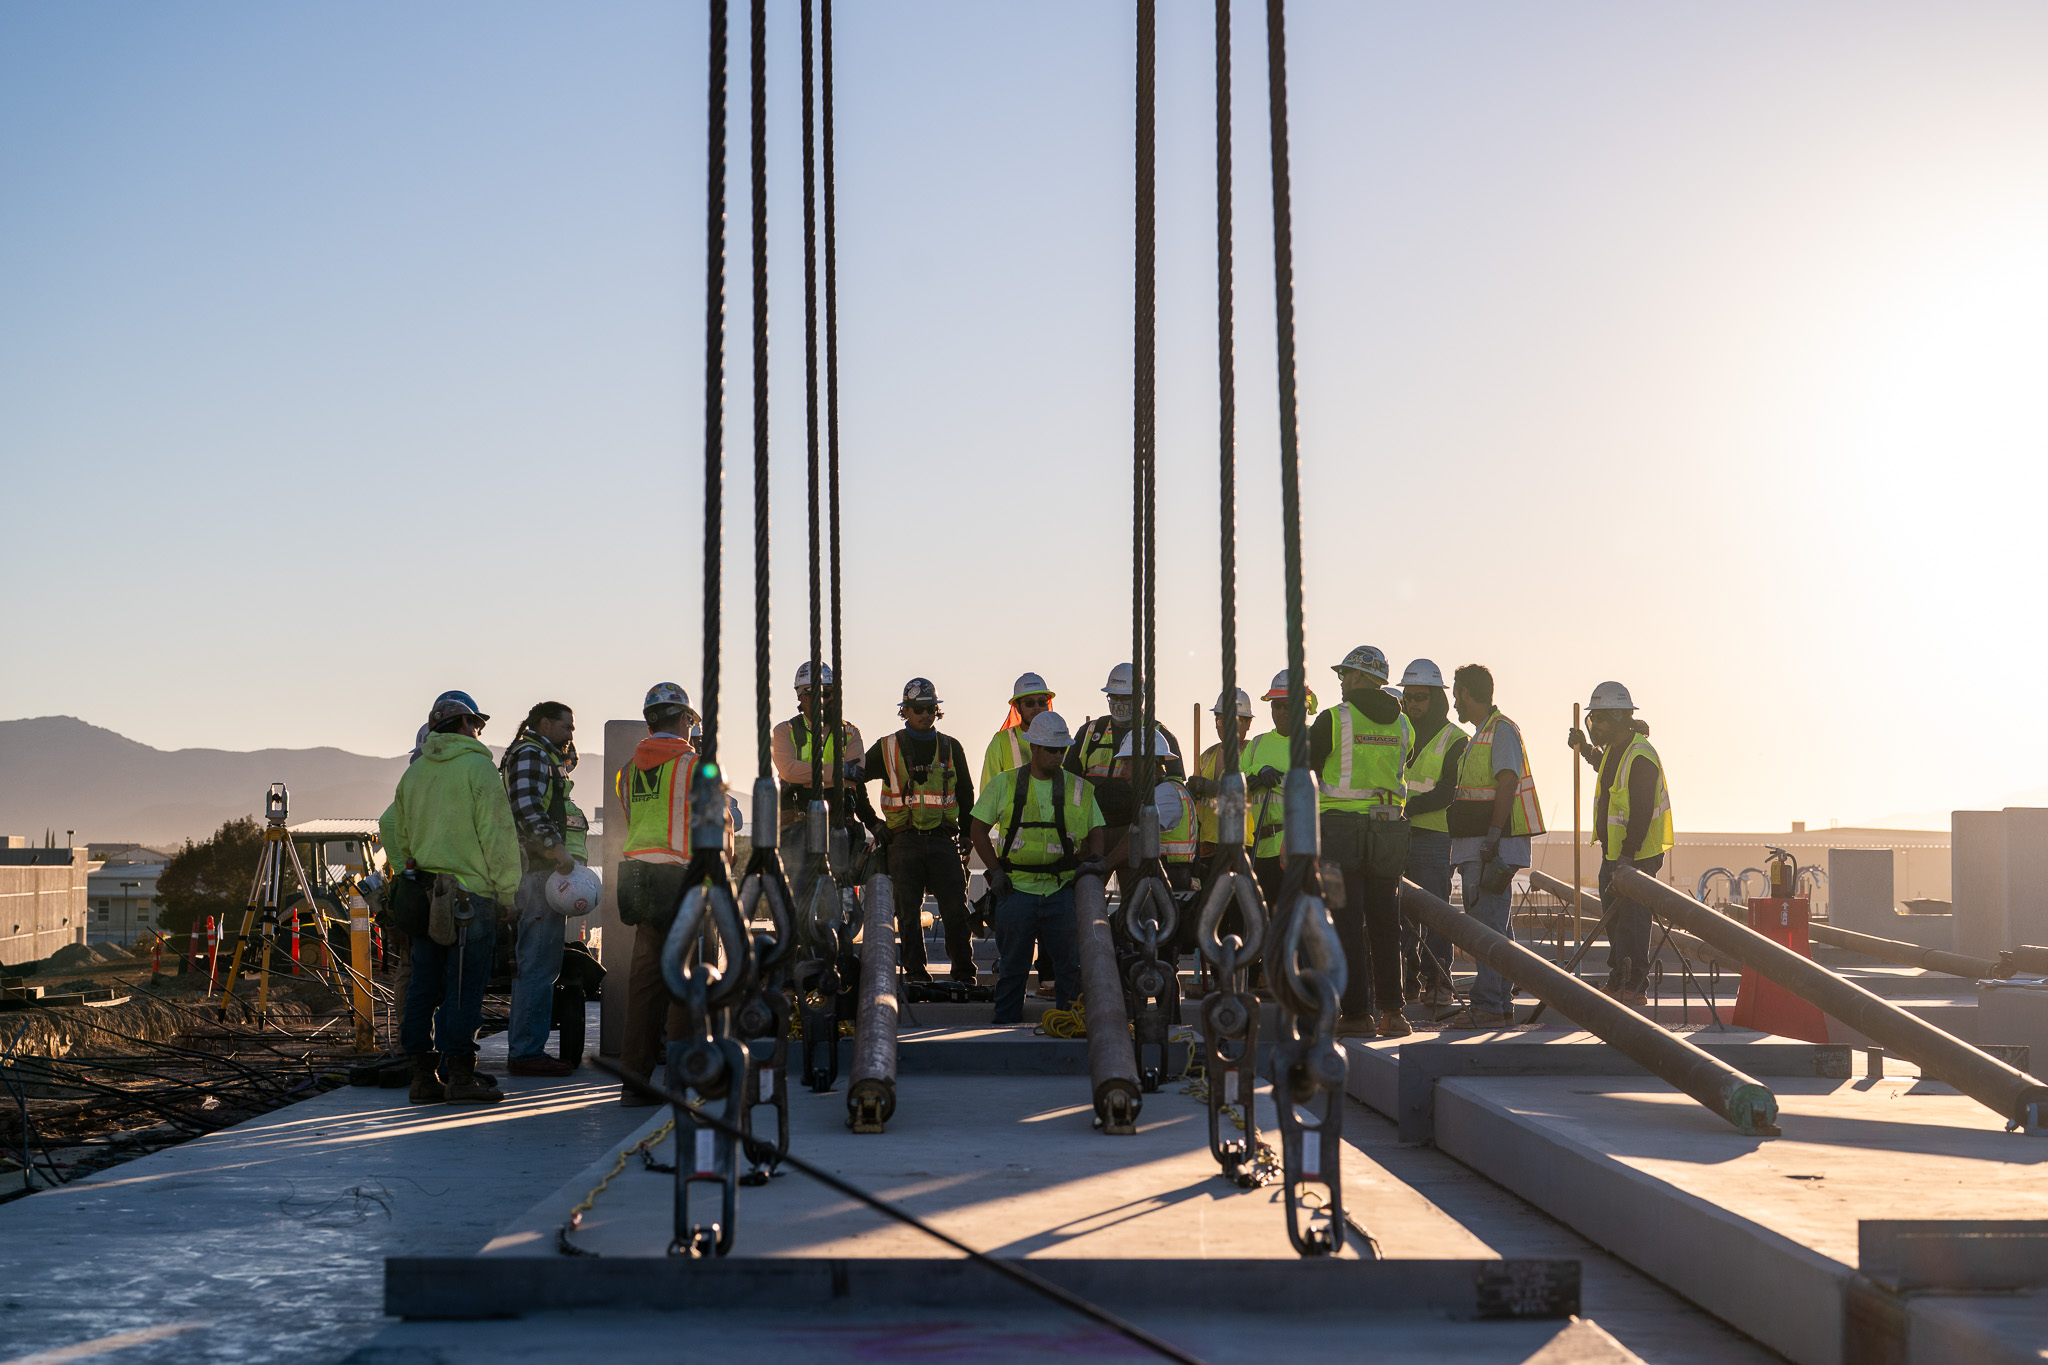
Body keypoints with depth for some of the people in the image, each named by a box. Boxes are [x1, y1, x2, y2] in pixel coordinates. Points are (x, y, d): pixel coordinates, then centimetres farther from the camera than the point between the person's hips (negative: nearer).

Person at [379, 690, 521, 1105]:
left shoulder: (414, 772, 14)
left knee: (424, 987, 9)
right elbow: (498, 834, -12)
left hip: (425, 896, 7)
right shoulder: (477, 766, -7)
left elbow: (391, 827, 23)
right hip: (471, 894, -7)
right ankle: (460, 1076, -5)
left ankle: (423, 1076, 12)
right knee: (464, 987, -5)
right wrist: (509, 891, -8)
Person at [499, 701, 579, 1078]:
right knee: (540, 964, -11)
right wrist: (558, 848, -23)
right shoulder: (531, 754, -7)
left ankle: (522, 1048, 17)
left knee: (530, 963, 13)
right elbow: (527, 807, -21)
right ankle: (527, 1051, -11)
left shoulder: (540, 756, 26)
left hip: (527, 872, 11)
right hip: (537, 868, -11)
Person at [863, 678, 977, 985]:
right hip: (904, 841, -1)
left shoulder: (951, 748, 12)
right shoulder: (888, 748, 6)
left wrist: (967, 837, 13)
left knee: (956, 910, -4)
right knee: (908, 912, 0)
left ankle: (964, 974, 2)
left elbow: (966, 795, 18)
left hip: (944, 841, 1)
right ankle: (915, 973, 5)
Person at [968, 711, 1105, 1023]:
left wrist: (1093, 858, -6)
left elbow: (1095, 831, 14)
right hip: (1016, 889, -1)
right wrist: (995, 871, -1)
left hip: (1062, 889, 1)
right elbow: (980, 830, 8)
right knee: (1012, 965, 5)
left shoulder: (1079, 788, 8)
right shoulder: (1004, 784, 4)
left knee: (1069, 963, 1)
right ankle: (1006, 1026, 14)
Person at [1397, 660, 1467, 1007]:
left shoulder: (1455, 740, -1)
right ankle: (1407, 980, 13)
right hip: (1398, 835, 5)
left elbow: (1448, 792, -11)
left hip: (1434, 837, -5)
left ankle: (1437, 983, -2)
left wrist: (1409, 807, -22)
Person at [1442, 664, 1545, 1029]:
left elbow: (1507, 784, -19)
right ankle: (1501, 1005, 14)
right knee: (1494, 927, 11)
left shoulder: (1502, 730, -10)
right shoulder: (1479, 736, 21)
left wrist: (1493, 836, -24)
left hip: (1495, 846, -10)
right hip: (1478, 847, 10)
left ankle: (1487, 1006, -13)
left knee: (1488, 926, -12)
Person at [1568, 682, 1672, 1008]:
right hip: (1613, 854, 10)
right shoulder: (1614, 750, 12)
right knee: (1614, 921, 15)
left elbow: (1641, 813, -23)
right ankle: (1617, 983, 24)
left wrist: (1627, 856, -26)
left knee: (1631, 923, -6)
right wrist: (1584, 748, 28)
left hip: (1637, 857, -10)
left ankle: (1635, 988, -1)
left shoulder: (1640, 756, -19)